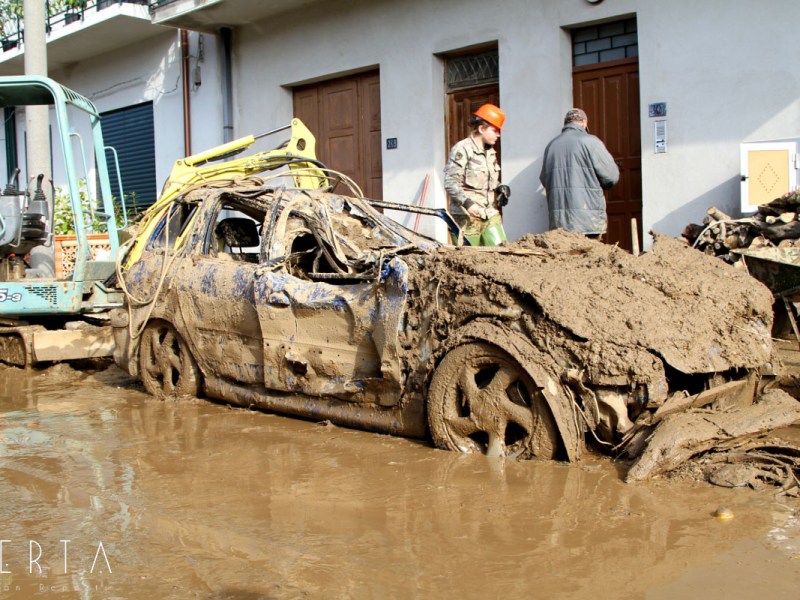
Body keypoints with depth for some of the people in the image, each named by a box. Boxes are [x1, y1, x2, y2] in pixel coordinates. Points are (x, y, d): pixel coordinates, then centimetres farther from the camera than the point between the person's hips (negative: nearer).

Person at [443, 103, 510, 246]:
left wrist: (500, 188, 6)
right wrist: (467, 203, -26)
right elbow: (450, 183, -15)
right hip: (467, 217, -7)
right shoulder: (462, 149, -8)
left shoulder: (491, 152, 17)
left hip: (491, 215, 7)